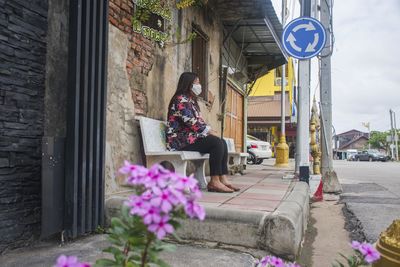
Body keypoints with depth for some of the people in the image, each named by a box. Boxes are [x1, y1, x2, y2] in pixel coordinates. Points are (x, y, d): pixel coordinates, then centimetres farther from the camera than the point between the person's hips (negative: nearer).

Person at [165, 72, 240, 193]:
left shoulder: (191, 100, 21)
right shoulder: (181, 99, -11)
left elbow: (198, 121, 17)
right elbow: (191, 122, -21)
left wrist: (210, 131, -1)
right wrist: (210, 132, -13)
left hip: (190, 137, 10)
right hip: (181, 139, -10)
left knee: (222, 142, -2)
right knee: (217, 142, -23)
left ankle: (223, 179, -10)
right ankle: (214, 182, -22)